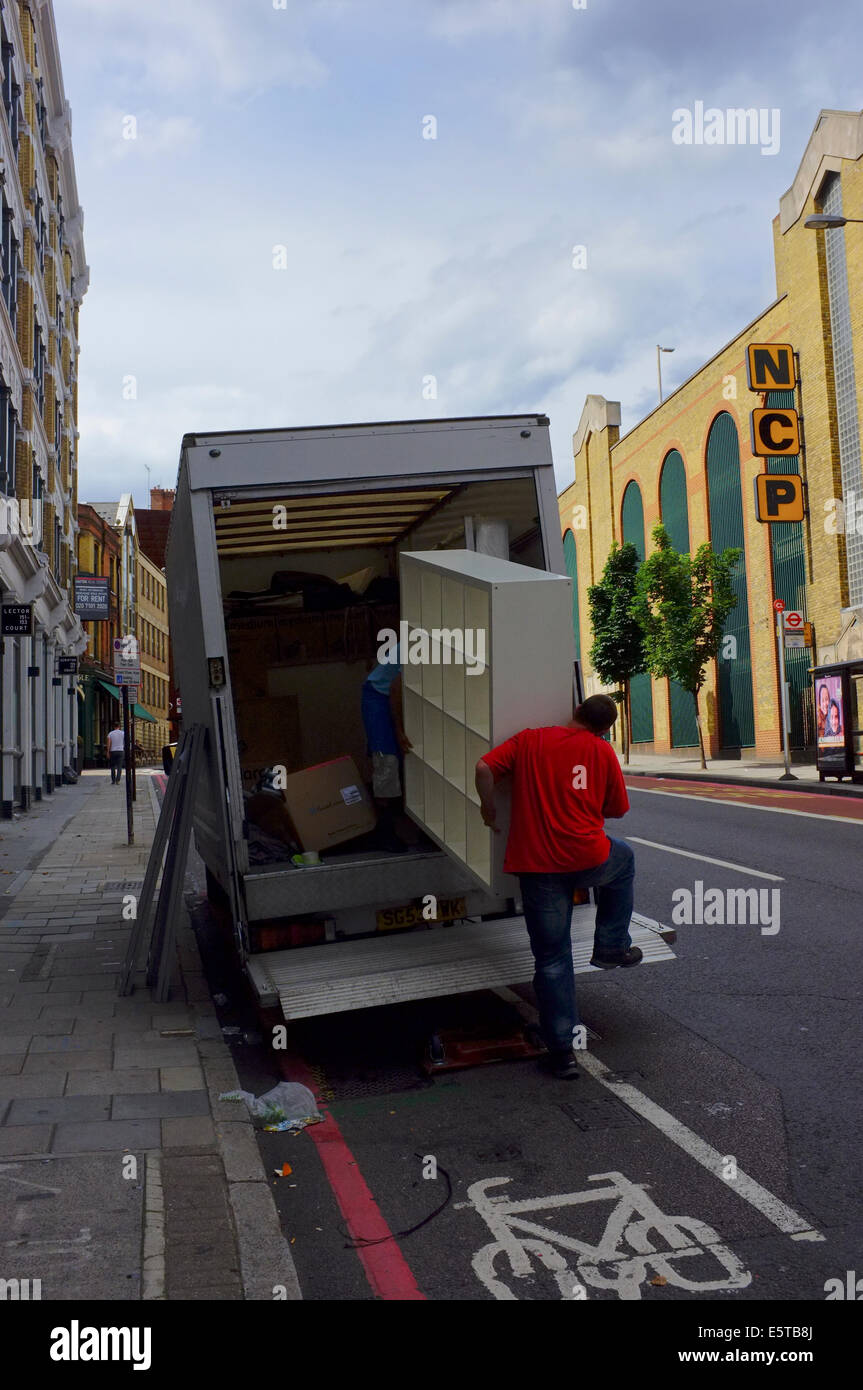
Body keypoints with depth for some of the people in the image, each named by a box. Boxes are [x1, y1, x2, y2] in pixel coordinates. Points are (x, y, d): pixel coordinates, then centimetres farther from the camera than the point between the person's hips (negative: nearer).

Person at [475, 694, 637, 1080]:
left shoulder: (529, 740, 6)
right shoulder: (602, 750, 5)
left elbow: (484, 767, -4)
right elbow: (617, 809, 12)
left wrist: (488, 808, 12)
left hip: (538, 866, 1)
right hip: (588, 859, -1)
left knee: (552, 958, 11)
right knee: (624, 859, 35)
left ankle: (562, 1050, 13)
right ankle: (611, 945, 35)